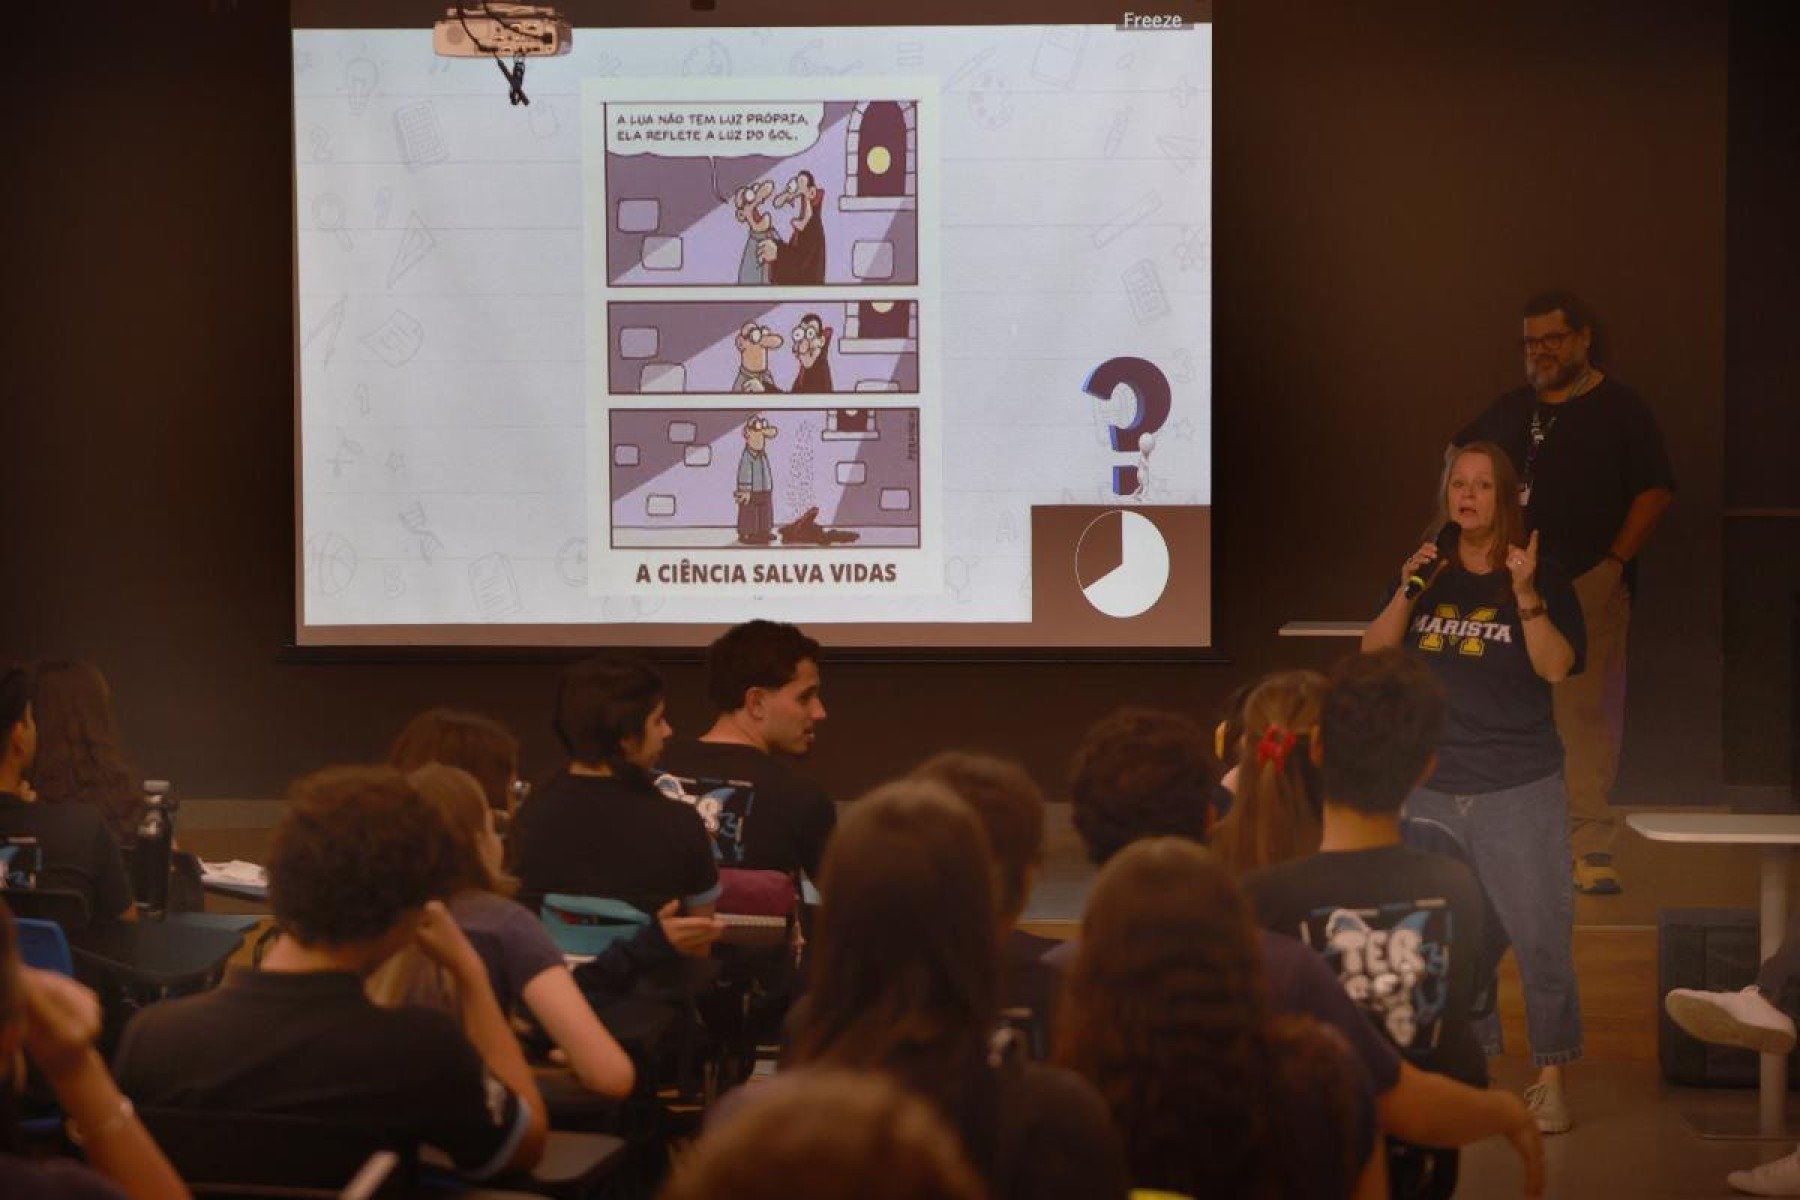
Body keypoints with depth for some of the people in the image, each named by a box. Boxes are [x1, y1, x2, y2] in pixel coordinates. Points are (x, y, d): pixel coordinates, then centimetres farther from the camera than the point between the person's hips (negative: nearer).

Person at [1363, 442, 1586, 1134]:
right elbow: (1374, 655, 3)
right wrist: (1407, 592, -10)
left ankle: (1551, 1075, 3)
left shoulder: (1541, 576, 1)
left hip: (1521, 788, -3)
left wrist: (1526, 593, -21)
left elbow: (1557, 667, -11)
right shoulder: (1430, 574, 11)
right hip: (1434, 785, 4)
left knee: (1540, 933, -6)